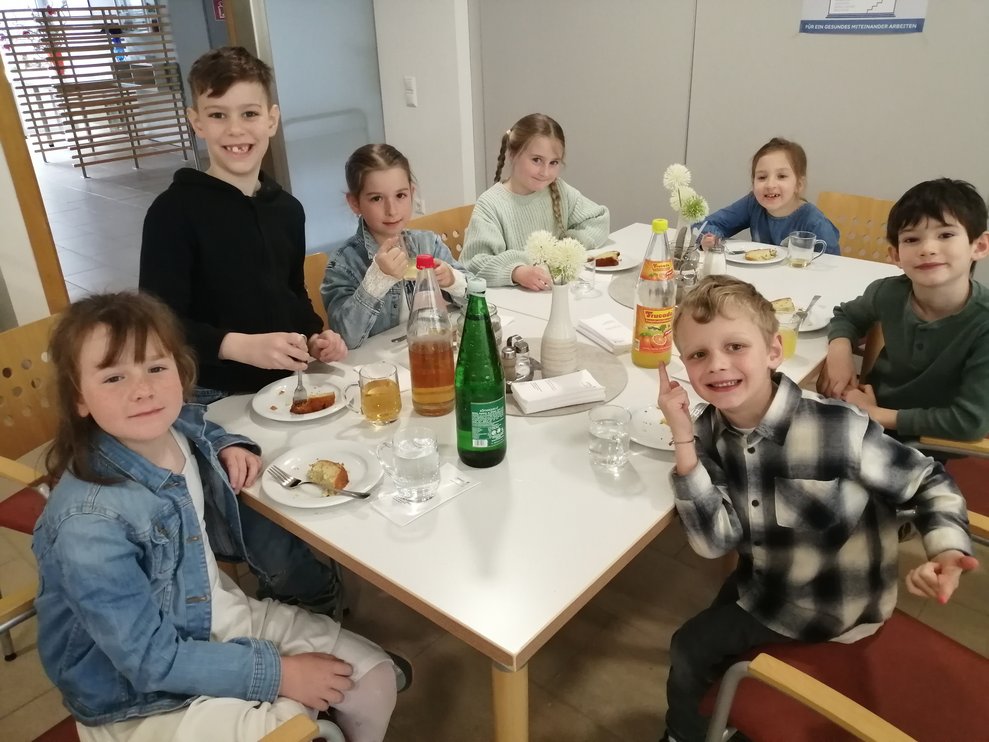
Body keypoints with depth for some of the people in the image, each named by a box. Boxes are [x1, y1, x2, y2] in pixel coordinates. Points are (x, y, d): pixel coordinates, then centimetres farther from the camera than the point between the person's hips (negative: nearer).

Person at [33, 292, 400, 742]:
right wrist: (277, 673, -18)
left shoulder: (181, 427, -11)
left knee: (373, 677, 3)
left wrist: (229, 446, -5)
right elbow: (152, 660, -24)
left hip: (222, 612, 7)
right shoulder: (89, 523, -31)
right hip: (140, 694, -6)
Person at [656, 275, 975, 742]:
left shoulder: (835, 429, -32)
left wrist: (947, 552, -35)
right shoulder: (709, 431, -18)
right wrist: (683, 439, -33)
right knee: (711, 632, 27)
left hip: (829, 608, -4)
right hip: (764, 582, 5)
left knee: (690, 648, 3)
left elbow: (928, 483, -16)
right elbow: (714, 542, -25)